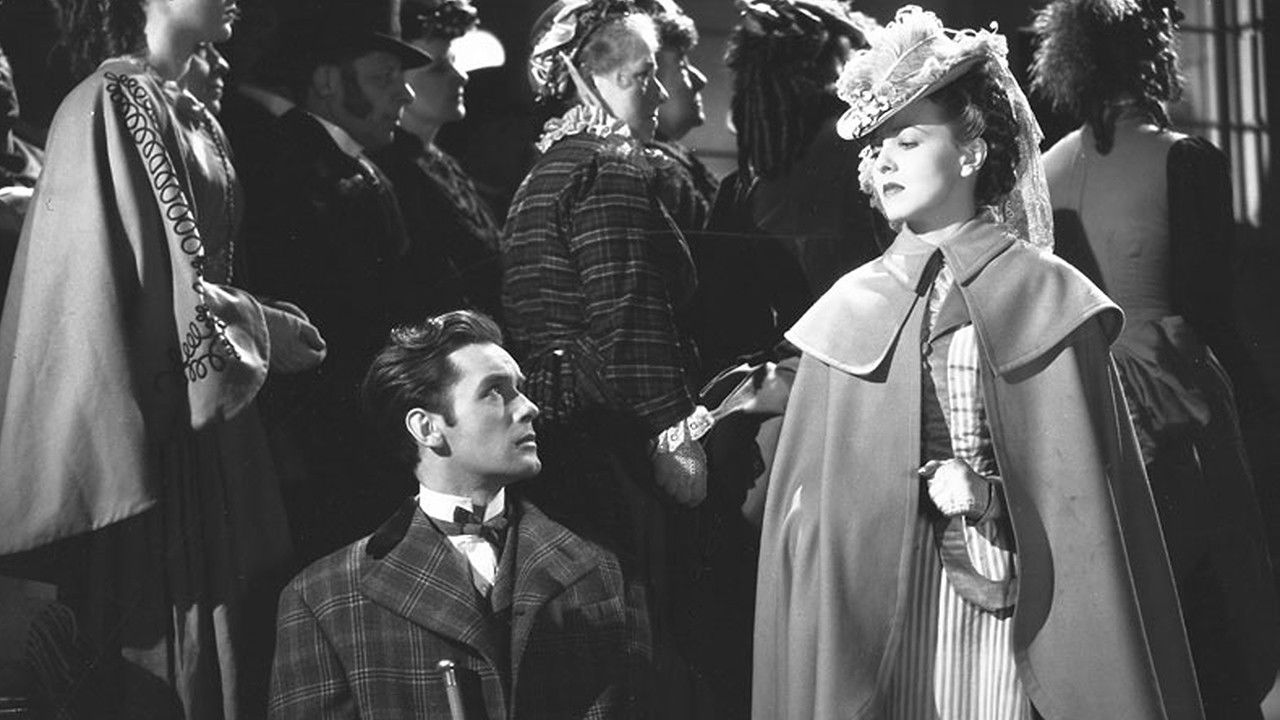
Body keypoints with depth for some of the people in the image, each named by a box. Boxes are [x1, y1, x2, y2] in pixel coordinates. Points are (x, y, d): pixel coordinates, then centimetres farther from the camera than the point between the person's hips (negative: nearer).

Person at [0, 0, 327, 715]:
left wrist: (252, 323, 5)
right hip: (159, 417, -9)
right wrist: (270, 331, -7)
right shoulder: (114, 103, -12)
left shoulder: (192, 115, 15)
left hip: (216, 416, 9)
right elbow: (167, 293, -17)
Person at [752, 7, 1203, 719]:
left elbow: (1088, 496, -3)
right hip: (875, 601, 2)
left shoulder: (1048, 299, 0)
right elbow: (809, 497, 7)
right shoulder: (849, 310, 8)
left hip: (1016, 600, -2)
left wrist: (984, 495, -13)